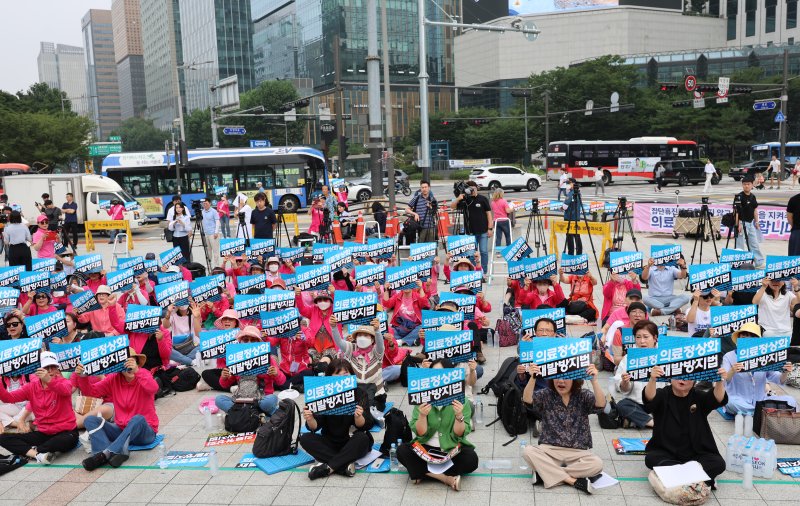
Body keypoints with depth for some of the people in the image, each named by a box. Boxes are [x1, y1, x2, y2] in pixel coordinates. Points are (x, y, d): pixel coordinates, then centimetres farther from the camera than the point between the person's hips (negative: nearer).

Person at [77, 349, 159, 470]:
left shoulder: (143, 375, -10)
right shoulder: (114, 379, 4)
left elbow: (153, 388, -33)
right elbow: (90, 390, 2)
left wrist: (137, 371, -47)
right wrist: (82, 376, -18)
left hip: (144, 431, -5)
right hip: (121, 430, 5)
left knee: (138, 419, -36)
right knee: (90, 420, -12)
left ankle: (105, 453, -35)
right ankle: (119, 451, -36)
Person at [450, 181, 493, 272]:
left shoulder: (482, 199, -1)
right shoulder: (464, 200, 4)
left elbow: (488, 213, 0)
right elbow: (452, 207, 4)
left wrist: (489, 228, -5)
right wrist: (458, 199, -15)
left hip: (483, 231, -2)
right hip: (470, 232, 2)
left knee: (484, 251, 1)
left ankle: (484, 272, 11)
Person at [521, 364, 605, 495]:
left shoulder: (583, 396, -2)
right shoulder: (546, 394, -1)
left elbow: (601, 404, -21)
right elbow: (527, 399, -20)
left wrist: (594, 380, -38)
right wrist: (532, 378, -38)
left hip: (578, 452, 0)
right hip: (549, 450, 0)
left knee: (597, 464, -29)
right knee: (527, 452, -29)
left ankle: (545, 472, -20)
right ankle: (572, 480, -25)